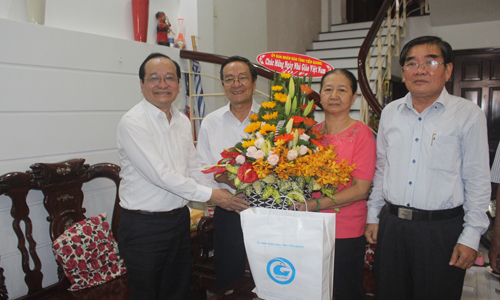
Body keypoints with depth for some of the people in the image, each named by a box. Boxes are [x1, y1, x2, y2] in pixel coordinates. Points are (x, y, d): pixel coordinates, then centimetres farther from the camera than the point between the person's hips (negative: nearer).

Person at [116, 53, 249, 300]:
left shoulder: (182, 121, 8)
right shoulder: (132, 123, -16)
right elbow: (160, 175, -22)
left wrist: (224, 196, 1)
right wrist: (209, 194, -18)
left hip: (179, 219, 7)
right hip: (144, 226, -6)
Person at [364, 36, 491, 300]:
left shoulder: (469, 114, -4)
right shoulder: (390, 112, 8)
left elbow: (478, 182, -3)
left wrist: (471, 236, -7)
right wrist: (373, 216, 12)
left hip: (442, 228, -3)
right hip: (391, 224, 4)